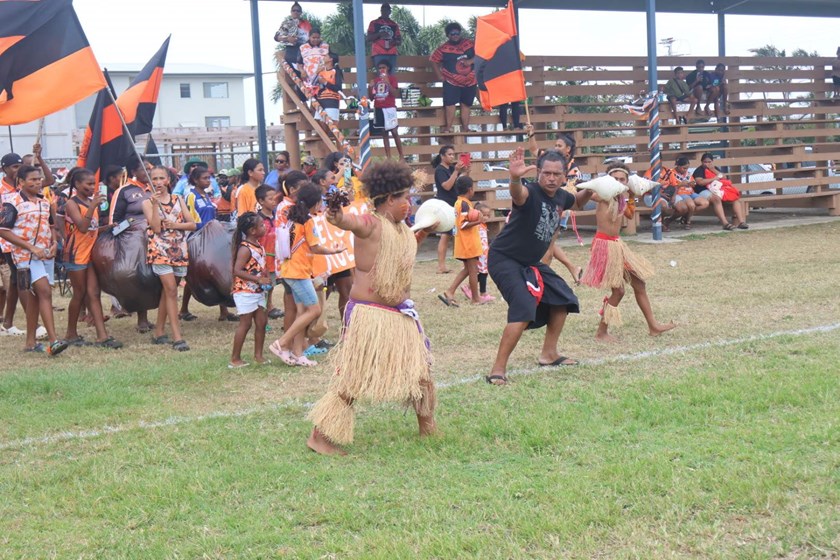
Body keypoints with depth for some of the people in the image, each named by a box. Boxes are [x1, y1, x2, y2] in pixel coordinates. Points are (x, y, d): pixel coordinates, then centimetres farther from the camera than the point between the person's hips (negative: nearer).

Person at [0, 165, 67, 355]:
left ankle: (30, 341, 18)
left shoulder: (44, 202, 13)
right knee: (45, 292, -18)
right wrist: (31, 247, -16)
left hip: (46, 255, 7)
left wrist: (54, 243, 2)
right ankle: (53, 341, -21)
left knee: (35, 297, 11)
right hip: (26, 256, -7)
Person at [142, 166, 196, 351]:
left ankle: (159, 332, 18)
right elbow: (156, 228, -12)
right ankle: (177, 337, -15)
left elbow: (192, 224, 5)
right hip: (160, 250, -4)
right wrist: (155, 204, -16)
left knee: (167, 291, 9)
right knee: (171, 290, -13)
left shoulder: (178, 200, 10)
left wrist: (174, 225, -10)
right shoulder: (148, 203, 1)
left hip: (179, 250, 4)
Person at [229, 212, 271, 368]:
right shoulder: (245, 249, -20)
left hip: (258, 291, 9)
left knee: (261, 322, 9)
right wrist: (259, 279, -28)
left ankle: (258, 355, 20)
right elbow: (237, 271, -27)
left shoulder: (259, 246, 8)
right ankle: (235, 359, 5)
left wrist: (266, 276, 2)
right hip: (245, 292, -9)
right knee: (245, 324, -3)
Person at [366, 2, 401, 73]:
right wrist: (379, 34, -15)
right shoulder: (374, 23, 10)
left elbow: (400, 41, 19)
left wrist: (395, 42, -5)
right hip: (379, 54, -3)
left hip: (392, 54, 3)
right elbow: (368, 38, 1)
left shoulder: (395, 25, 19)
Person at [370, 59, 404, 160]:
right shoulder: (376, 80, 13)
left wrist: (388, 83, -20)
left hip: (389, 108, -4)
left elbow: (395, 93, -10)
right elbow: (371, 97, 15)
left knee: (394, 132, -6)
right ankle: (388, 157, 5)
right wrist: (371, 87, -3)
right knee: (384, 133, 4)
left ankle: (401, 156, -2)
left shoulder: (392, 78, 1)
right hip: (378, 109, 4)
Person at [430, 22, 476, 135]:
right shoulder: (443, 49, -7)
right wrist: (439, 75, -5)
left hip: (470, 81, 3)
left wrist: (471, 61, -15)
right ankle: (448, 127, -6)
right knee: (450, 103, -12)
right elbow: (434, 60, 0)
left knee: (466, 104, 10)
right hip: (451, 81, -3)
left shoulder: (469, 44, -1)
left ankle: (464, 128, 19)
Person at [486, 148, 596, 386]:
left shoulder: (561, 197, 0)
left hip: (530, 262, 9)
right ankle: (498, 370, -22)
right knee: (524, 308, -26)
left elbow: (578, 202, 26)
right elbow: (518, 194, -51)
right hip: (504, 259, -9)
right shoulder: (531, 192, -24)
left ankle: (548, 353, 34)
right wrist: (515, 178, -74)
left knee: (563, 298, 18)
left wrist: (589, 190, 5)